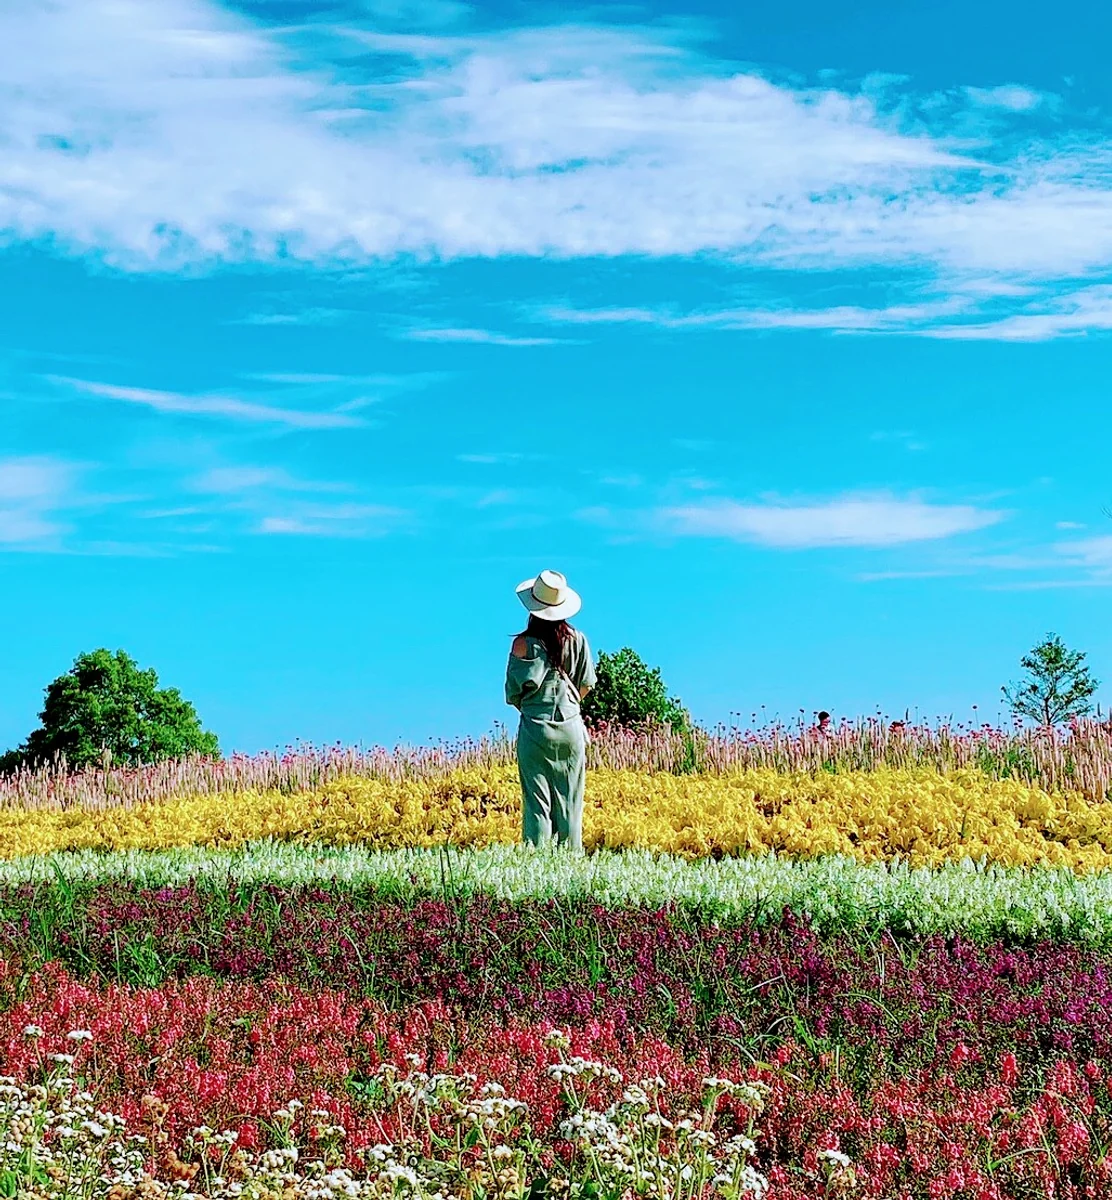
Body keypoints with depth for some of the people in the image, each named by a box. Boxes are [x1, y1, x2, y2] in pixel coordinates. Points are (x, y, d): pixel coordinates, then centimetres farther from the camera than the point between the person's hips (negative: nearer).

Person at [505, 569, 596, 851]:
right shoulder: (578, 641, 0)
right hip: (571, 727, 3)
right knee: (569, 800, 8)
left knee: (537, 799, 1)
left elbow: (513, 693, -5)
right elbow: (587, 684, 8)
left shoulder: (524, 645, -9)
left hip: (535, 729, -3)